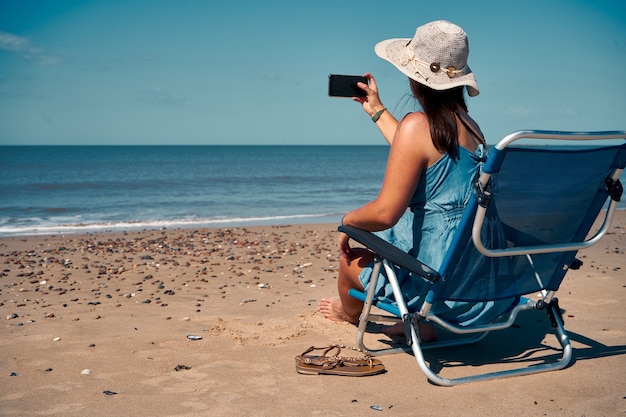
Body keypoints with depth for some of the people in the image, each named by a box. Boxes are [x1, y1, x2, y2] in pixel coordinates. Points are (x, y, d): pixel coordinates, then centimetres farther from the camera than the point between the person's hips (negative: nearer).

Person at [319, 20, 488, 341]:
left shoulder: (417, 125, -19)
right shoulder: (469, 125, 6)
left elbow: (385, 213, -22)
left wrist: (348, 220, -1)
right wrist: (377, 111, 37)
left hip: (440, 277, -8)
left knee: (350, 259, 16)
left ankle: (350, 312, 48)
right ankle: (422, 318, 25)